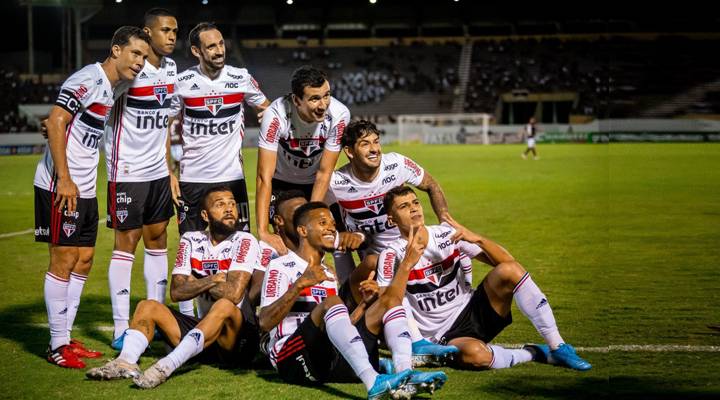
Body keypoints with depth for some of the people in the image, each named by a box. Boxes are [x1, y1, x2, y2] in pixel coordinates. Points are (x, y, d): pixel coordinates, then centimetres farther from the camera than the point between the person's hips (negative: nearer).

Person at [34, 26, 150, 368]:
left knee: (83, 261, 11)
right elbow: (55, 122, -21)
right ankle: (57, 345, 2)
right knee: (64, 260, -5)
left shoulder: (112, 87, 15)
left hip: (85, 189, 9)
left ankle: (65, 338, 19)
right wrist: (64, 179, -24)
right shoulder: (87, 80, -13)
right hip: (61, 186, -9)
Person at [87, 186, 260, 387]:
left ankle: (167, 366, -48)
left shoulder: (244, 241, -9)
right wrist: (210, 281, -11)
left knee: (225, 306, -37)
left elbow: (233, 294, -22)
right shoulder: (191, 240, 8)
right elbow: (177, 292, -1)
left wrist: (195, 283, -6)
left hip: (236, 337, -6)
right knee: (148, 306, -4)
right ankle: (126, 362, -30)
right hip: (205, 329, 6)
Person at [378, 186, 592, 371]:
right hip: (446, 336, -4)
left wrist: (478, 239, -22)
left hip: (476, 311, 4)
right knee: (474, 354, -40)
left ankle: (557, 348, -16)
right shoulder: (392, 255, -7)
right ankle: (532, 354, -10)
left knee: (509, 270, -23)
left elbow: (505, 261, -2)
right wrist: (407, 263, -27)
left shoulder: (447, 234, 2)